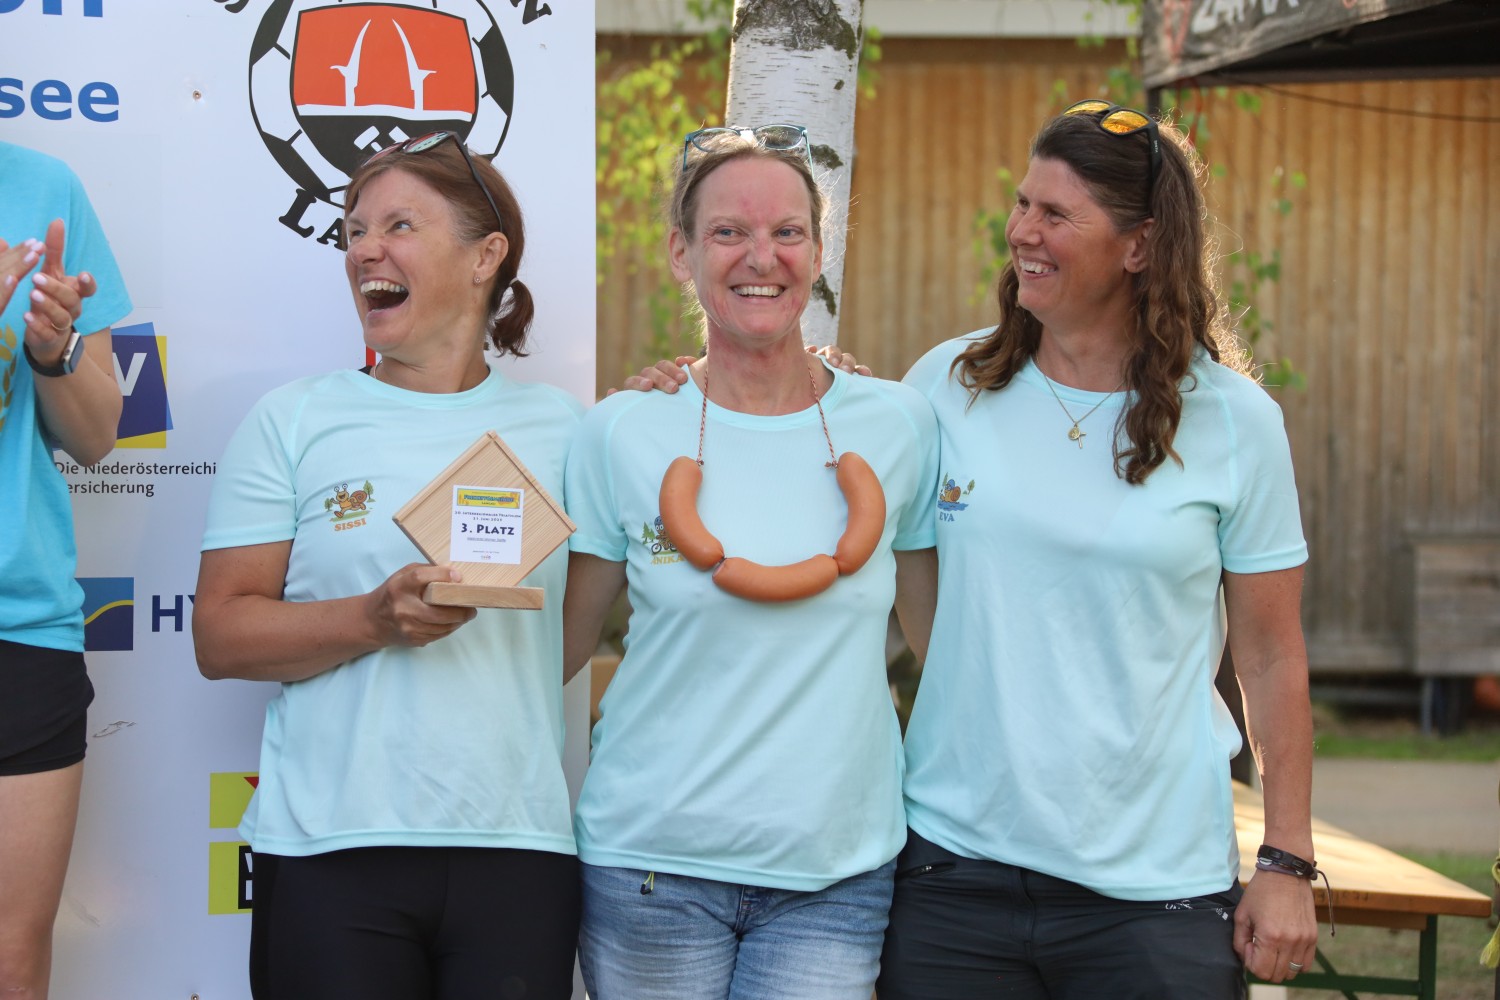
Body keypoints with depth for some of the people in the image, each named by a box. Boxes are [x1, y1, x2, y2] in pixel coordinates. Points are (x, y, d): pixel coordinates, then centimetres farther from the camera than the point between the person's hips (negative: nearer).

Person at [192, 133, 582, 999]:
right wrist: (375, 622, -16)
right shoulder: (294, 422, 5)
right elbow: (221, 637, 0)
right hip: (334, 855, -1)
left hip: (518, 851, 1)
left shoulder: (556, 427, 10)